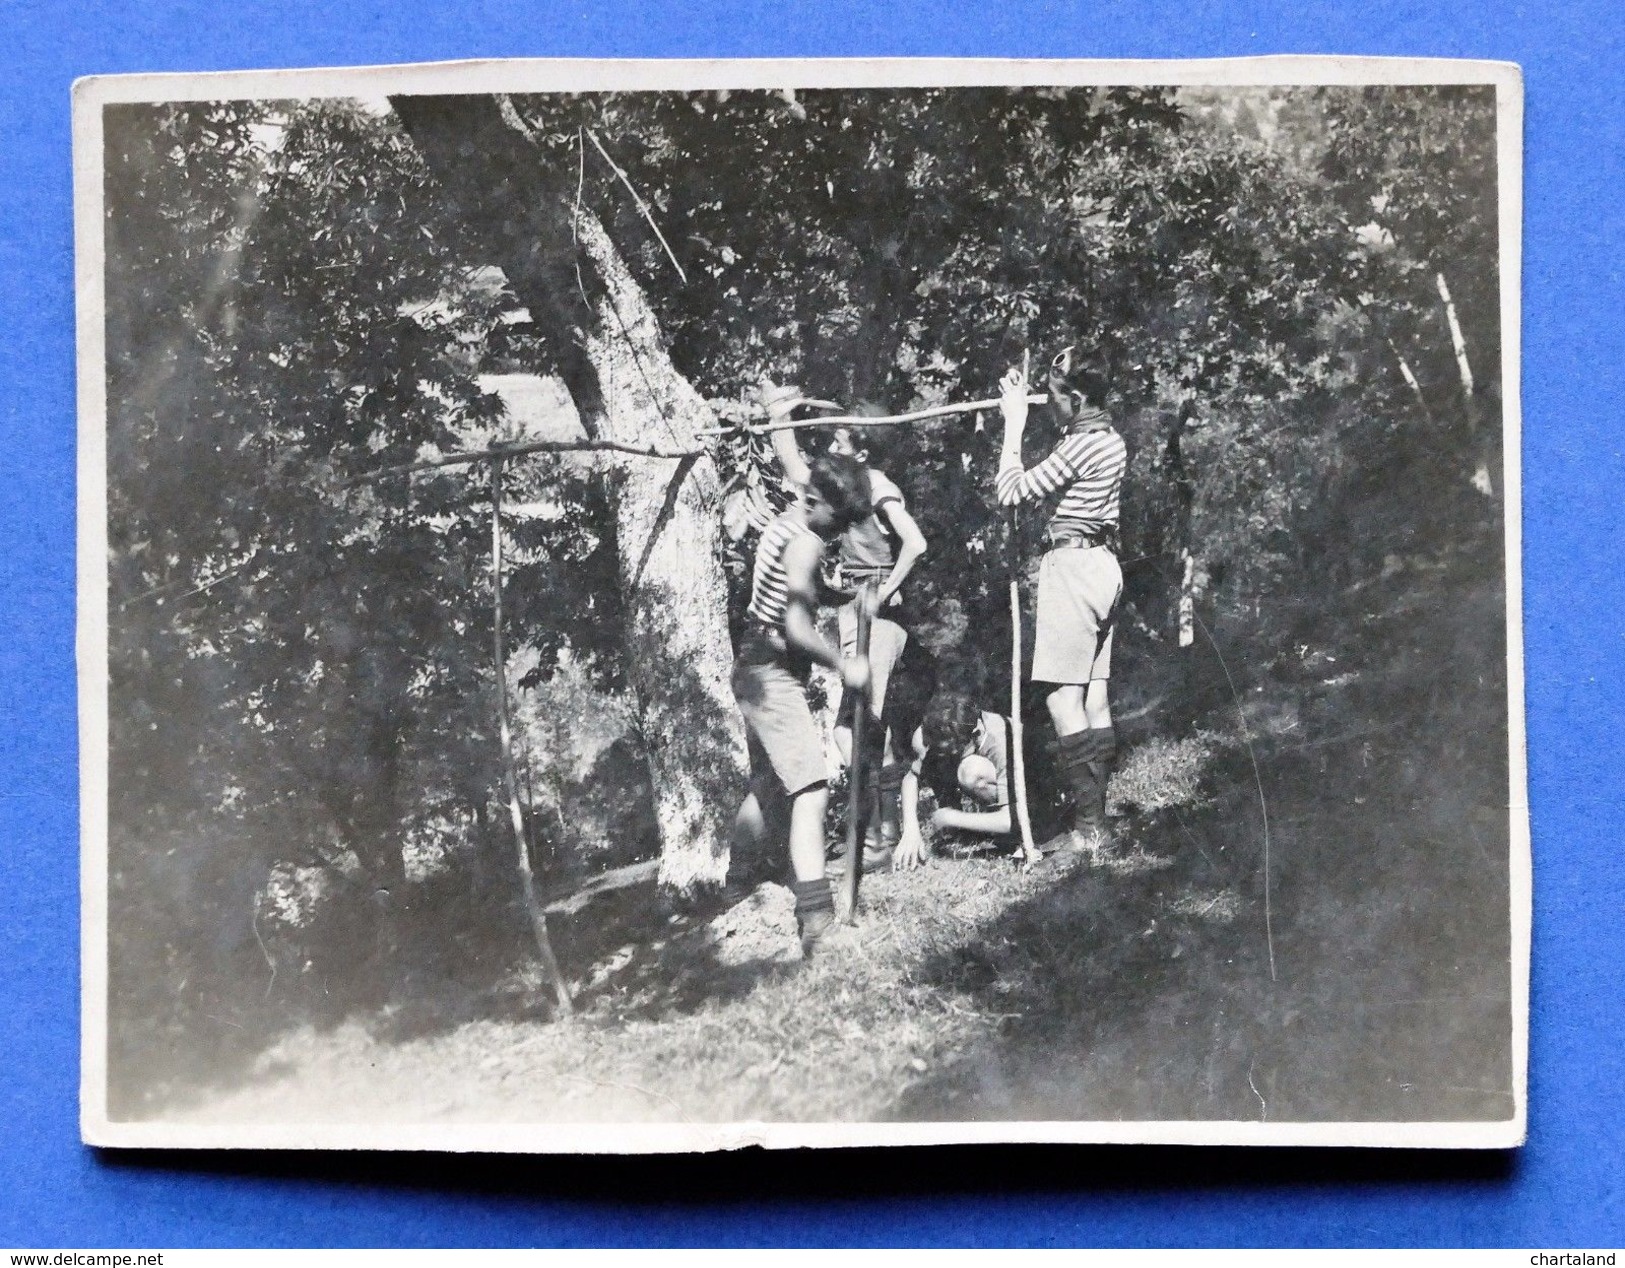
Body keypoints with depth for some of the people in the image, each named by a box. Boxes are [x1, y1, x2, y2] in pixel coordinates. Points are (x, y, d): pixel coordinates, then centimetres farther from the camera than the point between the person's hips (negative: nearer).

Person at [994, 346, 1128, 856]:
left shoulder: (1080, 445, -17)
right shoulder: (1110, 438, 12)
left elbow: (1010, 490, -15)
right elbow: (1054, 476, 21)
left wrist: (1014, 422, -7)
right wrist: (1020, 412, 15)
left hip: (1073, 563, -10)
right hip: (1102, 564, 10)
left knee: (1063, 696, -10)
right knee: (1094, 696, 9)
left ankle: (1088, 828, -12)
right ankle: (1096, 820, 12)